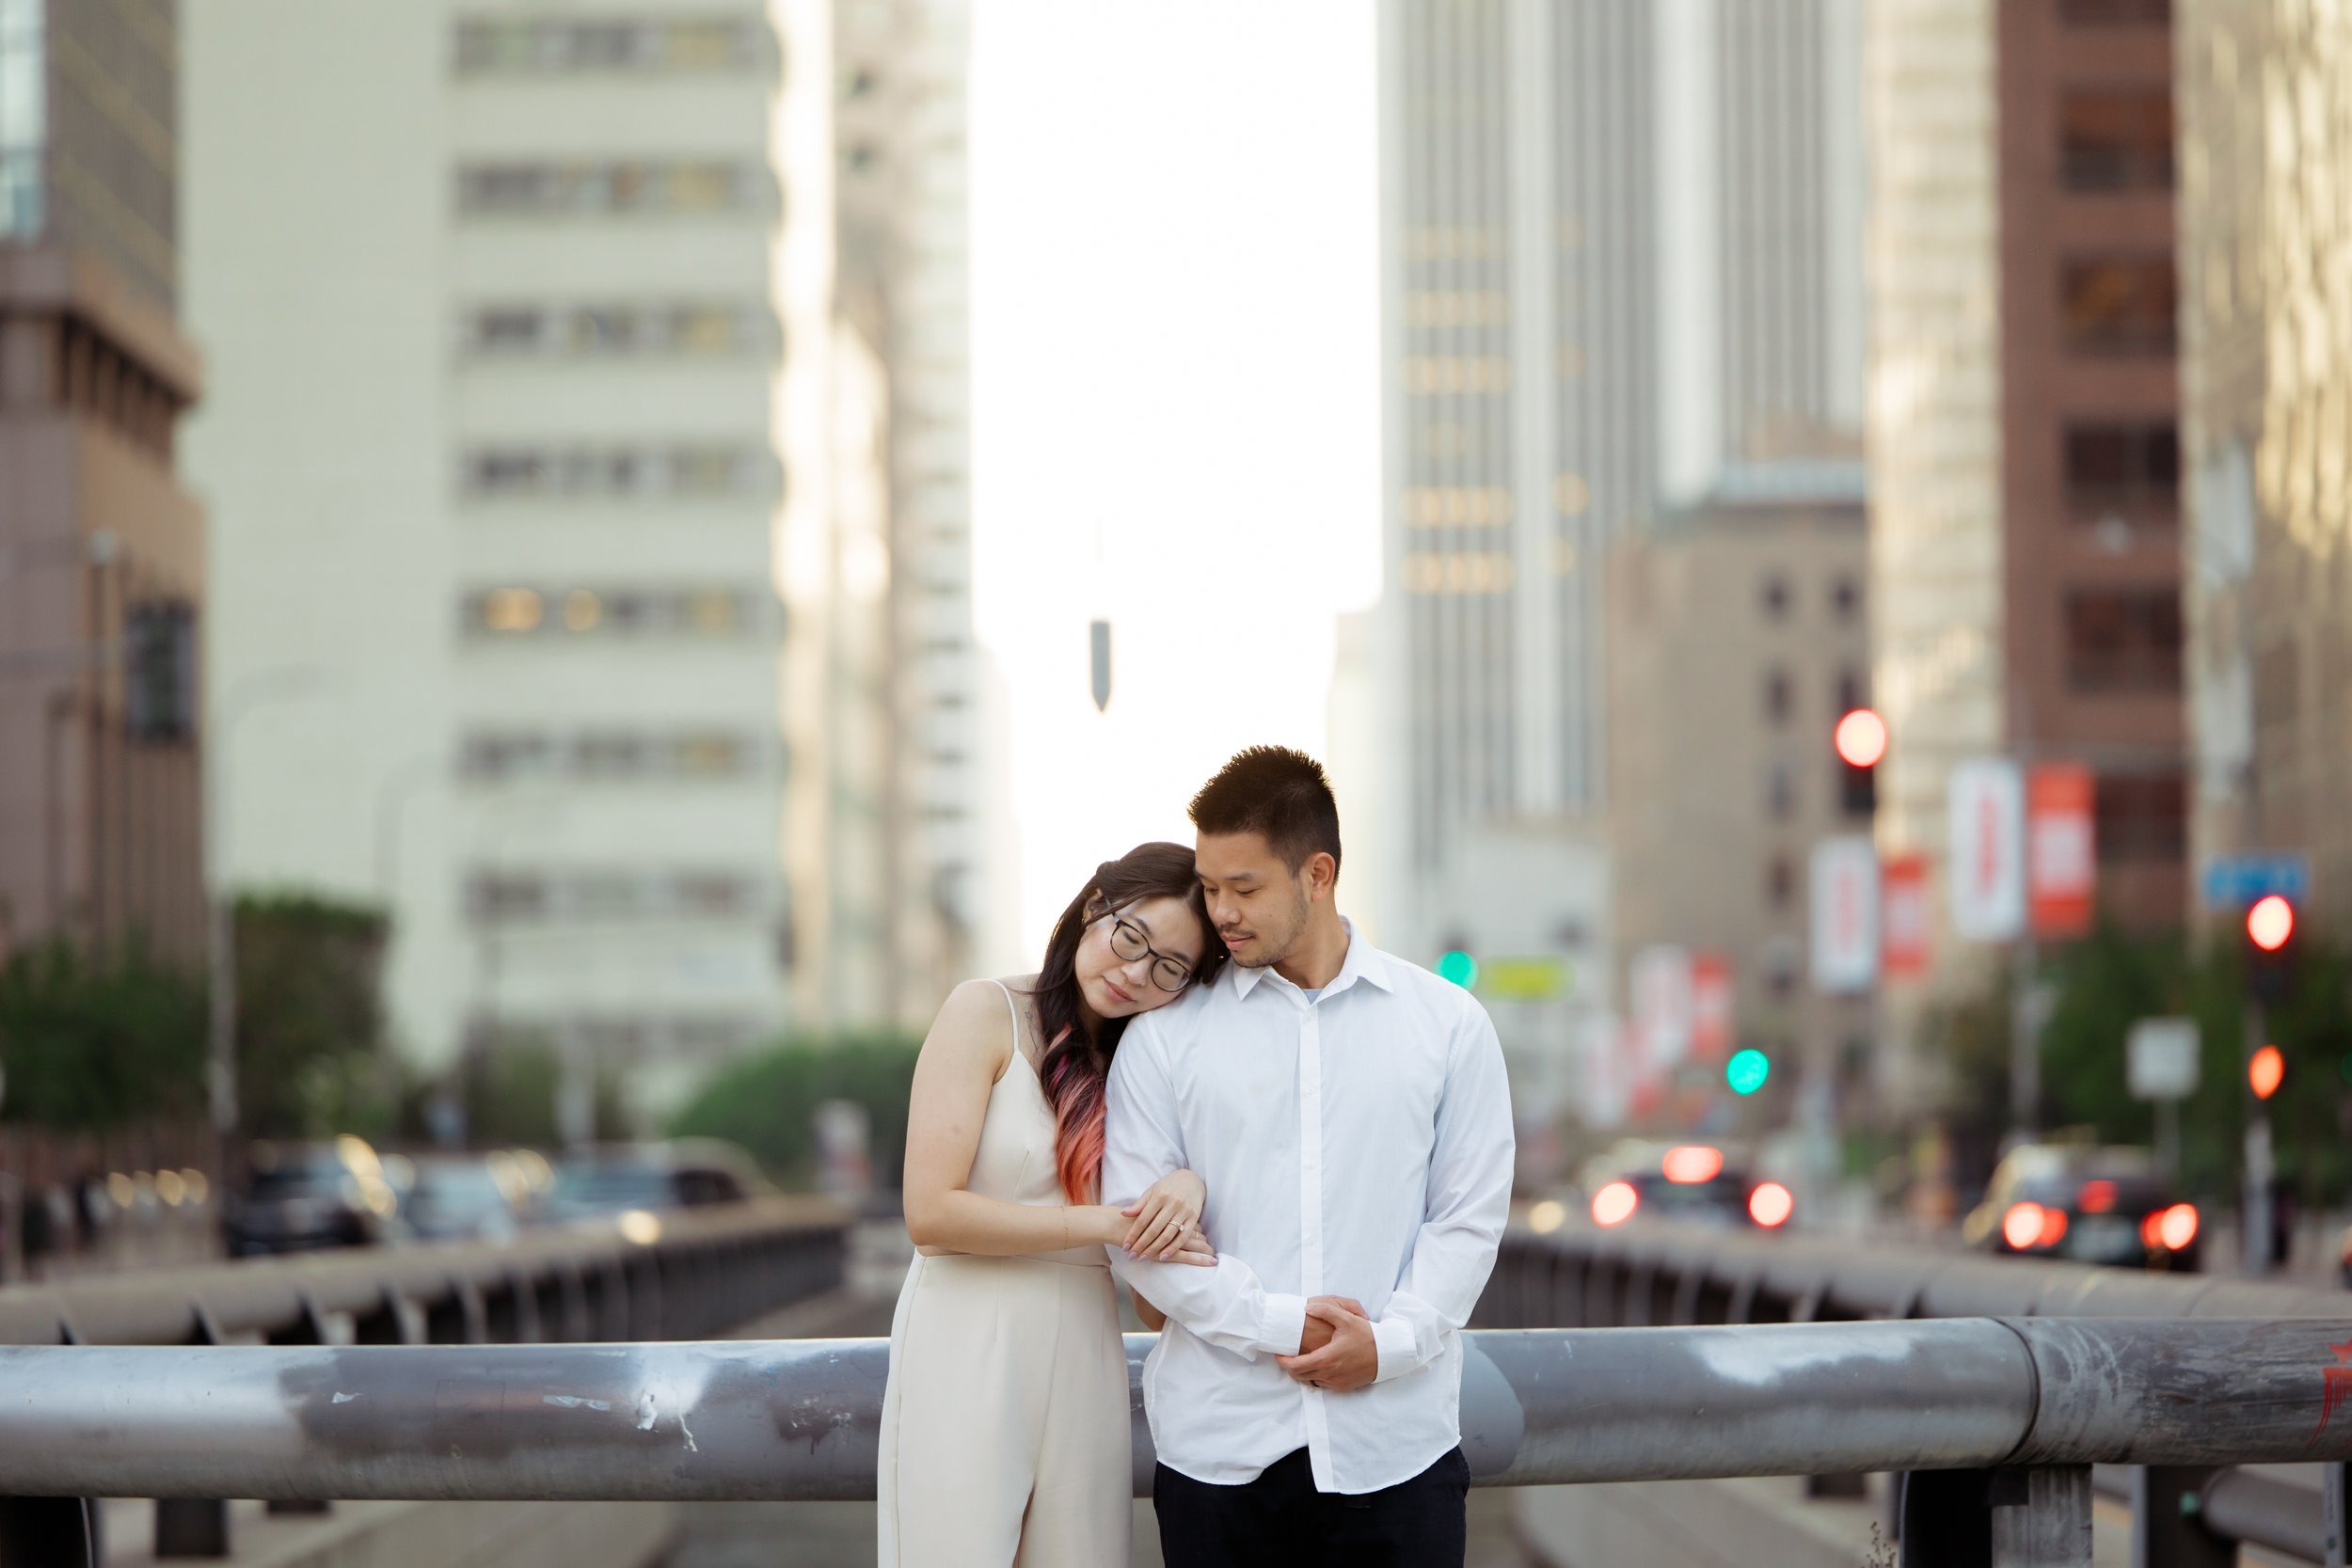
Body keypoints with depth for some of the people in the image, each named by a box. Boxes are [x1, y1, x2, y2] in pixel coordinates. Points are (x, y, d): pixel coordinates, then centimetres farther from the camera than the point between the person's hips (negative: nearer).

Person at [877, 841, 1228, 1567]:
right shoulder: (989, 1013, -5)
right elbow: (931, 1213, -13)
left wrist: (1188, 1184, -10)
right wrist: (1106, 1225, -14)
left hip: (1084, 1360, 5)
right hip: (970, 1352, -5)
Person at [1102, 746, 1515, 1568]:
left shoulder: (1448, 1024, 7)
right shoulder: (1164, 1037, 5)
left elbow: (1470, 1216, 4)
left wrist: (1391, 1342, -10)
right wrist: (1276, 1324, -11)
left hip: (1396, 1442, 0)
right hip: (1219, 1446, 0)